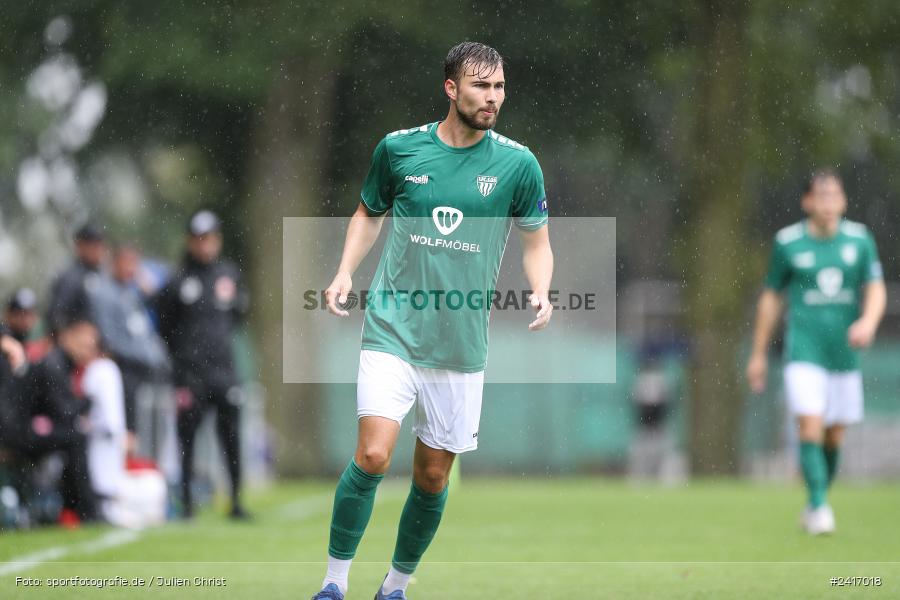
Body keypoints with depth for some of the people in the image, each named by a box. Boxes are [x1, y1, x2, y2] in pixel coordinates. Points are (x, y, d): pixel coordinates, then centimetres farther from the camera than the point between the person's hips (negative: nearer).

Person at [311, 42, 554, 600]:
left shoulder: (517, 163, -1)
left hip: (461, 343, 1)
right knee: (373, 455, -17)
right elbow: (370, 212, 16)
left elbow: (537, 240, 10)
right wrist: (346, 273, 1)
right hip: (393, 328, -1)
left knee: (432, 476, 7)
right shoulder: (398, 148, -1)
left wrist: (541, 293, -9)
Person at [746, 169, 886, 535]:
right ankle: (819, 508, -16)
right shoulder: (788, 242, -1)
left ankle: (815, 504, 26)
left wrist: (868, 321, -20)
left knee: (834, 437, 7)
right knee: (810, 427, -17)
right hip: (804, 352, -3)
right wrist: (758, 354, 10)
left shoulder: (859, 239, 4)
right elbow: (771, 298, 8)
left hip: (844, 354, 3)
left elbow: (876, 288, 3)